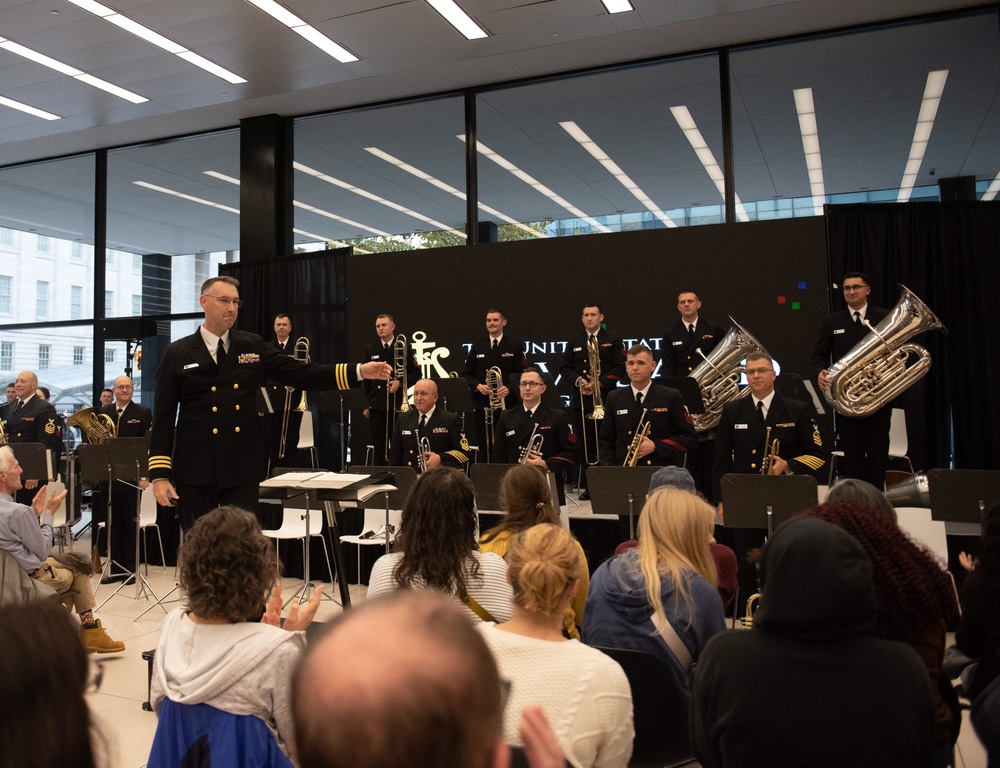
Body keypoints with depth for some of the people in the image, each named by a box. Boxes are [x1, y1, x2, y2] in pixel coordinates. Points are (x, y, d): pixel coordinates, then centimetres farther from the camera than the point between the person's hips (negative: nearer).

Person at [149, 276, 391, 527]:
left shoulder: (253, 346, 7)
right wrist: (159, 475, -7)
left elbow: (299, 372, 0)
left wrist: (359, 371, -12)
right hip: (195, 471, -1)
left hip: (242, 470, 1)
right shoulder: (177, 354, 1)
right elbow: (163, 418, 0)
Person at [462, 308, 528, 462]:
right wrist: (477, 385, -7)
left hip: (507, 404, -2)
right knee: (484, 447, 3)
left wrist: (509, 388, -18)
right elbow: (467, 373, 12)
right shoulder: (477, 346, 13)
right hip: (482, 405, 2)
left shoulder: (515, 346, 5)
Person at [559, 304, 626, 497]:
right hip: (581, 400, 3)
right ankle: (586, 486, 10)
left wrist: (599, 383, -13)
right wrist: (578, 380, -8)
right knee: (585, 443, 4)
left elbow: (620, 368, -2)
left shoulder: (613, 340, 5)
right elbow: (564, 368, 12)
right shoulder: (574, 342, 14)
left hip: (606, 399, -3)